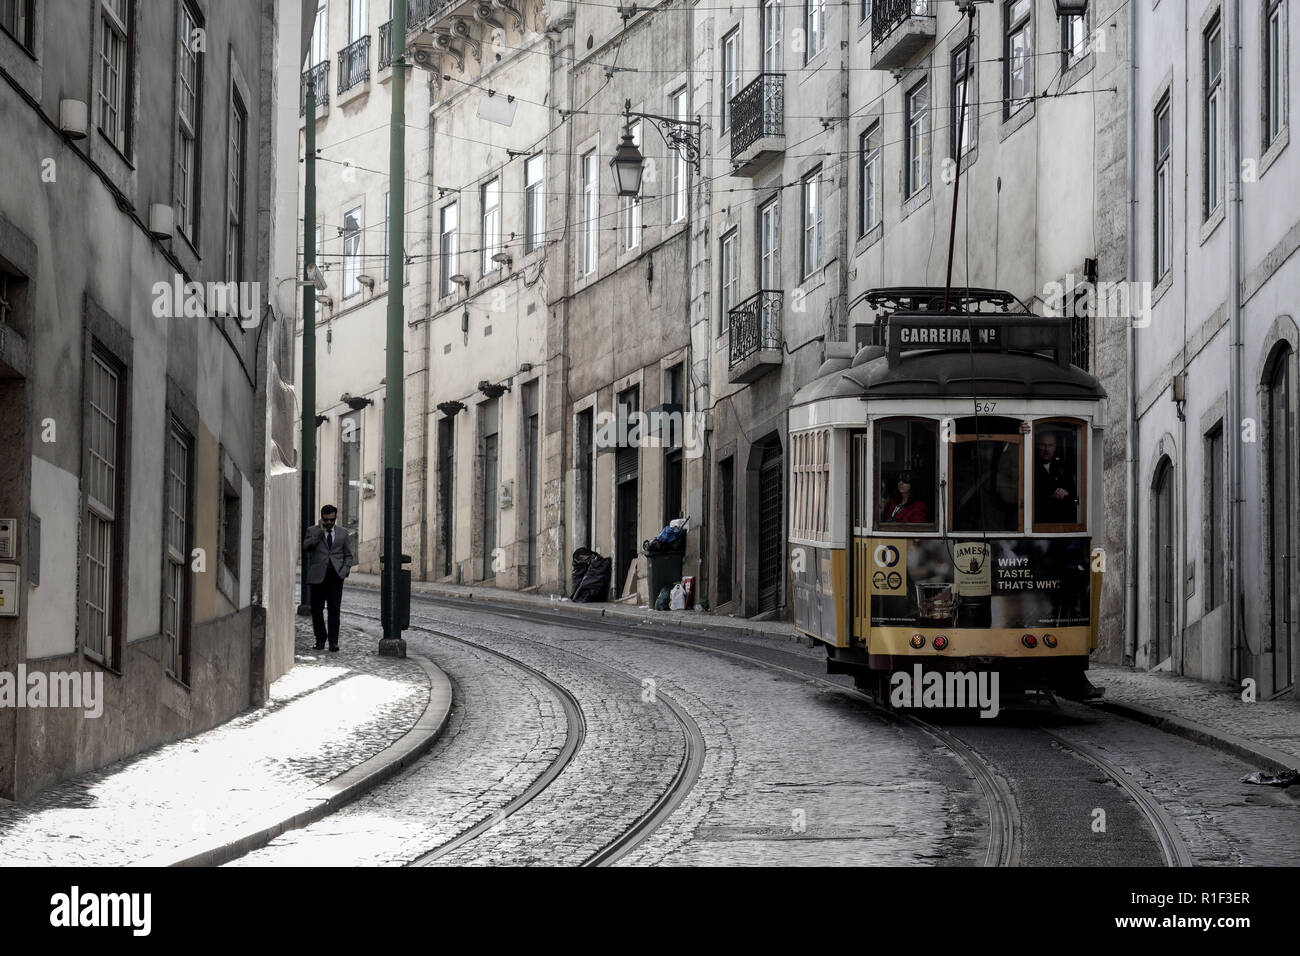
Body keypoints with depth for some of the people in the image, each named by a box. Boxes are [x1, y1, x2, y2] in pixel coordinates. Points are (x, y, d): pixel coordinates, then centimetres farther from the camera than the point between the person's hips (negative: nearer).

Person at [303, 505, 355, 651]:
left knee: (334, 609, -8)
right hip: (318, 576, 0)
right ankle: (320, 639, 16)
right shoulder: (312, 531, 8)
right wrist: (320, 531, -10)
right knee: (317, 609, 3)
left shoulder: (343, 533, 14)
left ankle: (333, 641, -8)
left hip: (335, 576, 0)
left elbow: (348, 555, 17)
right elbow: (306, 547, -11)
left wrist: (345, 570, 0)